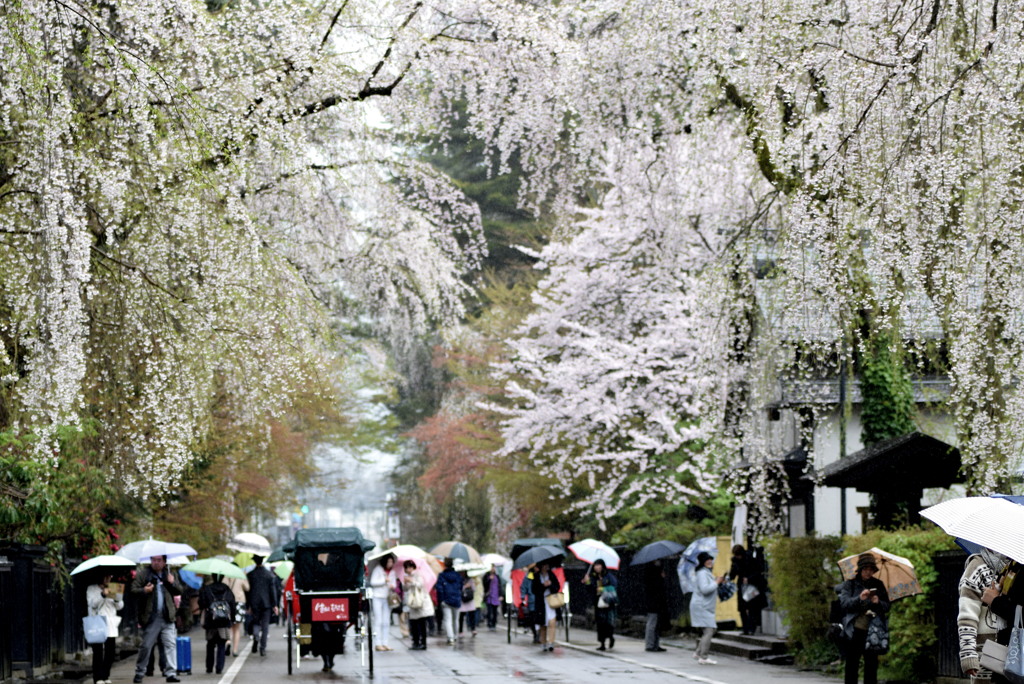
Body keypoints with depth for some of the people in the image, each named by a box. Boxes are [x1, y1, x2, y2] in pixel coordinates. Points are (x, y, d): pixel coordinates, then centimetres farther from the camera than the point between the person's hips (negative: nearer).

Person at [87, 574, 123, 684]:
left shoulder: (113, 589, 16)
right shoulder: (92, 589, 4)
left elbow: (120, 606, 12)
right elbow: (93, 603, -9)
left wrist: (116, 599, -8)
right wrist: (102, 595, -20)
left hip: (110, 627, 4)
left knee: (110, 654, 2)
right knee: (98, 652, -8)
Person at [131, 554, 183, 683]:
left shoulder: (170, 575, 14)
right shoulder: (143, 574, 3)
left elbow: (179, 591, 16)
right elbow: (133, 590, -2)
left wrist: (173, 583, -4)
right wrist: (144, 590, -21)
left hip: (167, 618, 3)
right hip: (151, 618, -3)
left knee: (171, 644, -5)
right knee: (146, 646, 2)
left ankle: (171, 673, -3)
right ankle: (139, 673, 14)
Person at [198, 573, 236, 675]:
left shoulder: (206, 589, -1)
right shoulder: (227, 590, 4)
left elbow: (202, 604, -3)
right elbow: (233, 605, 5)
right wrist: (232, 619, 13)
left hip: (210, 621, 0)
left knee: (210, 645, 12)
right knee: (221, 646, 5)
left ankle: (209, 667, 14)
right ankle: (219, 668, -1)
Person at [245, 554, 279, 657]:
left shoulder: (250, 575, -2)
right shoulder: (269, 574, -3)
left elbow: (247, 591, 2)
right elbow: (273, 590, -3)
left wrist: (248, 605, 9)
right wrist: (275, 605, 2)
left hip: (254, 603, 0)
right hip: (266, 603, 0)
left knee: (256, 623, 14)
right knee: (265, 625, 3)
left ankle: (256, 637, -18)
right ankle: (263, 648, -1)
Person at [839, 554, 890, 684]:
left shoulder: (878, 585, 13)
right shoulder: (850, 584, 6)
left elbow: (887, 606, 12)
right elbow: (844, 602, -6)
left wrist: (878, 602, -11)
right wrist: (859, 598, -22)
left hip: (872, 631, 2)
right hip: (855, 630, -2)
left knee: (871, 664, -2)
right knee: (852, 663, -1)